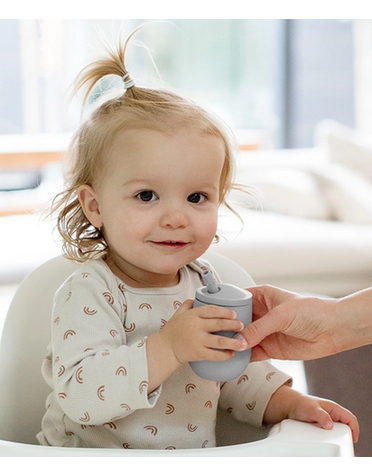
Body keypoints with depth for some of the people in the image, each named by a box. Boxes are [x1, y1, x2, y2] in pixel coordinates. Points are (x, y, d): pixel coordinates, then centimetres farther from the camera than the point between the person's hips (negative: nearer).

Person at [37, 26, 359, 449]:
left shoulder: (205, 284, 4)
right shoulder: (87, 295, -16)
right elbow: (79, 395, -28)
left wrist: (290, 403, 1)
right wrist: (167, 348, -35)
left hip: (197, 448, 4)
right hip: (89, 449, -4)